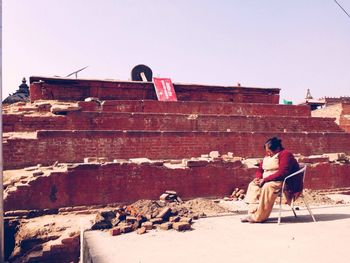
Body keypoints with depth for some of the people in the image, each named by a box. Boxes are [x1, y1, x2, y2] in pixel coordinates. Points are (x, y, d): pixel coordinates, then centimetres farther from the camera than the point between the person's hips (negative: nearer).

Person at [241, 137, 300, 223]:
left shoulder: (285, 154, -13)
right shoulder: (268, 156, 14)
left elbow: (282, 173, -25)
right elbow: (260, 169, 19)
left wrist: (265, 179, -25)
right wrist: (258, 177, -5)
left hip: (283, 182, -9)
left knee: (267, 187, -35)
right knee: (252, 185, -5)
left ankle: (260, 216, -29)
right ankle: (253, 213, -16)